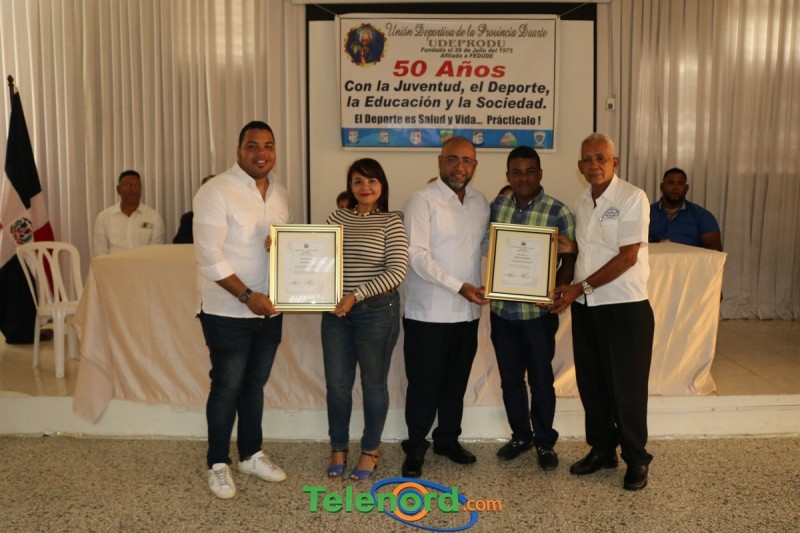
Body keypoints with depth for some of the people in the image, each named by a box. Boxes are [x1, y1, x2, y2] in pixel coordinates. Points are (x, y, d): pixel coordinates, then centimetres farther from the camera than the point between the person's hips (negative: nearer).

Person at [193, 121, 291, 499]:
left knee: (255, 384, 17)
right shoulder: (216, 192, -14)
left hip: (270, 309, 6)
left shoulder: (279, 192, 8)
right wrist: (247, 295, -22)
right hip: (228, 311, -6)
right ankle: (218, 464, 22)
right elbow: (209, 257, -19)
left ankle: (251, 455, 33)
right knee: (227, 387, 5)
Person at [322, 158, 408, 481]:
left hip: (377, 310, -3)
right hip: (336, 310, 4)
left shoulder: (391, 221, -5)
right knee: (336, 383, 11)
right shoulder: (338, 217, 7)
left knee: (373, 382, 10)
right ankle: (338, 447, 30)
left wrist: (357, 295, -19)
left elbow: (397, 271, -14)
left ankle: (370, 449, 29)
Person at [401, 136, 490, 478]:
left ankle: (448, 440, 34)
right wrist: (459, 287, -22)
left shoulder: (481, 203, 9)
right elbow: (417, 255, -18)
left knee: (456, 382, 17)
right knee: (424, 384, 4)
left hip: (467, 311, 6)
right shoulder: (423, 200, -10)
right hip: (428, 312, -5)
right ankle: (416, 448, 21)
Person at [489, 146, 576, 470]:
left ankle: (544, 442, 26)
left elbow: (569, 259, -4)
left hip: (538, 311, -4)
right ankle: (520, 436, 33)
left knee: (541, 379, 8)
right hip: (501, 309, 4)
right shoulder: (497, 205, 3)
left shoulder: (558, 212, -9)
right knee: (510, 378, 14)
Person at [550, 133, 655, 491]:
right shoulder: (581, 203, 10)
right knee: (591, 382, 13)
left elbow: (628, 257, -15)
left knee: (627, 386, 3)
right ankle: (601, 449, 30)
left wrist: (582, 287, -15)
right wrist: (564, 287, 0)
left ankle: (636, 459, 20)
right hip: (585, 307, 6)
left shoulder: (632, 198, -9)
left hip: (625, 306, -6)